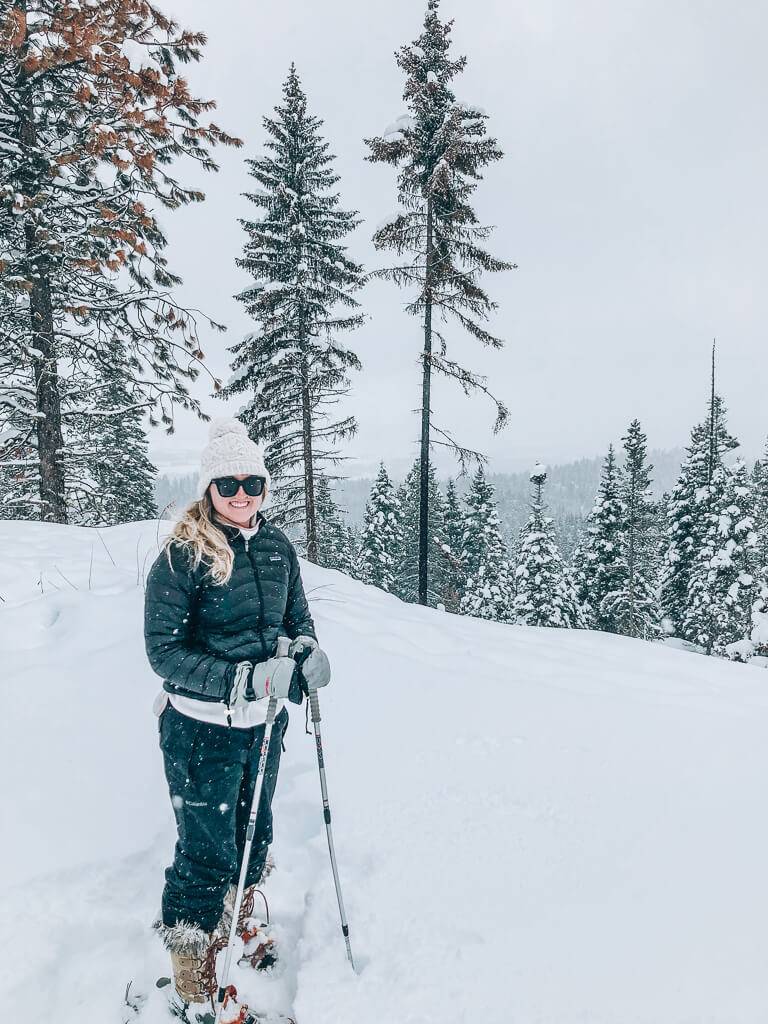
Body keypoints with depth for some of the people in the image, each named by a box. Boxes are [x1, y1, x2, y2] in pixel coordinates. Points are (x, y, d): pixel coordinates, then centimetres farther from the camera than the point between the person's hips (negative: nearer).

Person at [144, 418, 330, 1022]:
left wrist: (307, 649, -12)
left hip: (265, 720, 5)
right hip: (202, 727, -5)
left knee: (255, 832, 23)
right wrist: (243, 679, -28)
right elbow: (163, 649, -18)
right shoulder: (182, 555, -17)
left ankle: (241, 921, 53)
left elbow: (298, 616, 10)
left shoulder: (277, 546, -1)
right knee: (208, 853, 5)